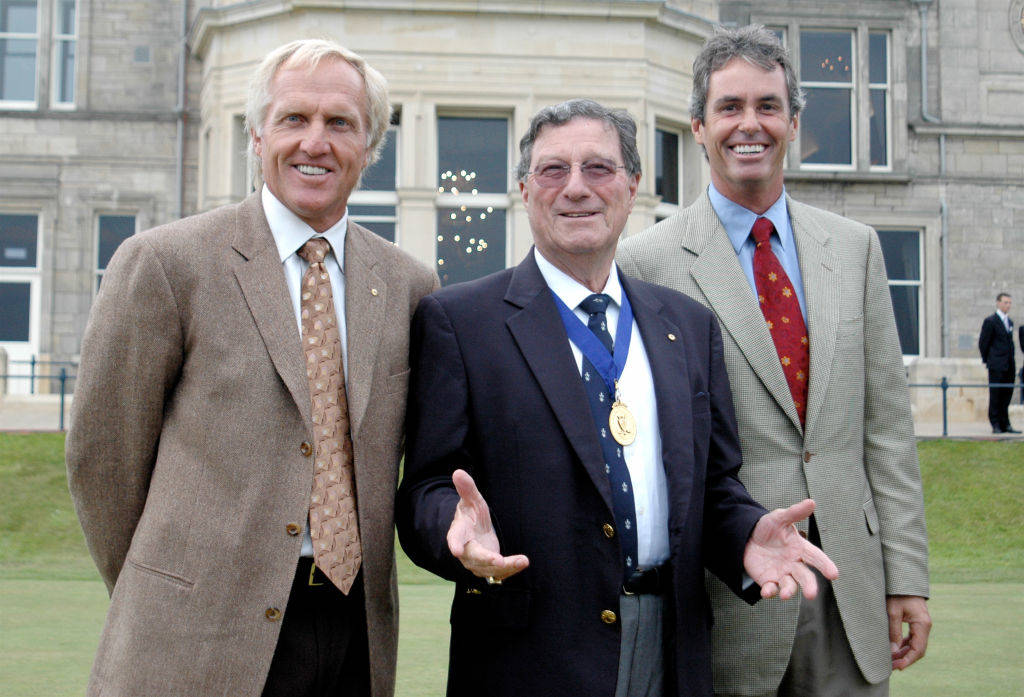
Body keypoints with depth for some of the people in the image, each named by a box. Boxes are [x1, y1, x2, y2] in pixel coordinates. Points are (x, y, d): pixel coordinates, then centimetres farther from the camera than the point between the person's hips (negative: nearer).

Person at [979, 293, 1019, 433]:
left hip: (1010, 365, 6)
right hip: (997, 366, -6)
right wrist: (987, 360, 1)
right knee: (996, 395, -3)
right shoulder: (990, 321, -5)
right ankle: (996, 425, 1)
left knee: (1007, 395, 7)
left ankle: (1005, 425, 11)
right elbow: (983, 342, -4)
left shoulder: (1010, 322, 16)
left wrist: (1012, 360, 14)